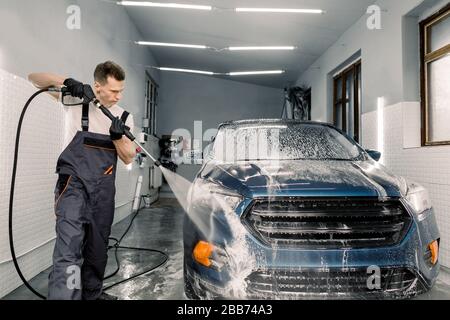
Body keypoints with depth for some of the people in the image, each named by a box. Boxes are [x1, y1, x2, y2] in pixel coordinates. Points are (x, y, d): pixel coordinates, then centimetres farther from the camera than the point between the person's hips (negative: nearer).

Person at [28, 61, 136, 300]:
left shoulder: (124, 117, 7)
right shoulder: (77, 101, -1)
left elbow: (128, 158, 4)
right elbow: (35, 78, -2)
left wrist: (117, 136, -15)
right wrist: (65, 82, -19)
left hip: (104, 187, 4)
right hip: (73, 181, -4)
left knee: (98, 246, 14)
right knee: (69, 244, -20)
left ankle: (92, 294, 32)